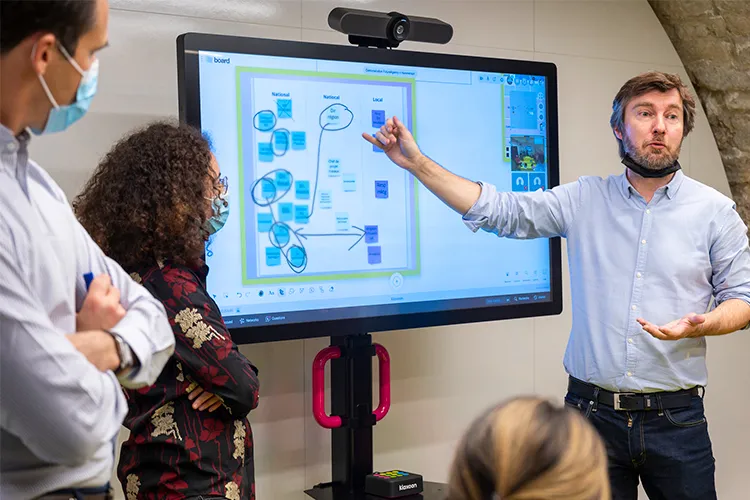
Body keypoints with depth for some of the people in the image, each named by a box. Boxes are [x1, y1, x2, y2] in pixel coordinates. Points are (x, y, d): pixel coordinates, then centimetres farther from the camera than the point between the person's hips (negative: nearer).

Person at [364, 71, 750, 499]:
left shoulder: (715, 211, 3)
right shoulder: (586, 199, 5)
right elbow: (499, 211, 1)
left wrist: (701, 324, -17)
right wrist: (417, 163, -5)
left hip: (675, 419, 0)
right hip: (592, 411, 1)